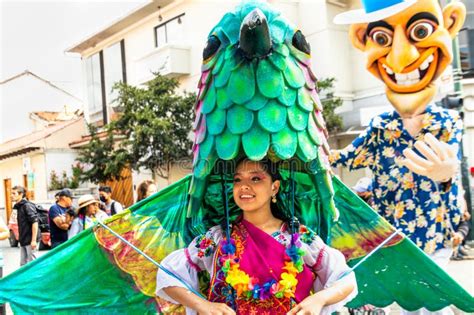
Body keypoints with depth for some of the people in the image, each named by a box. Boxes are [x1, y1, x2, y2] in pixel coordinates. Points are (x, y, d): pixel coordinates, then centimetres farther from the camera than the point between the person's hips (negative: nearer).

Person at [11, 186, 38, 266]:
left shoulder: (28, 205, -12)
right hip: (23, 241, 9)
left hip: (30, 241, -9)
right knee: (23, 264, 12)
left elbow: (35, 222, -17)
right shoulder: (18, 206, 14)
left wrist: (34, 240, -20)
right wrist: (20, 238, 13)